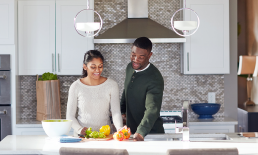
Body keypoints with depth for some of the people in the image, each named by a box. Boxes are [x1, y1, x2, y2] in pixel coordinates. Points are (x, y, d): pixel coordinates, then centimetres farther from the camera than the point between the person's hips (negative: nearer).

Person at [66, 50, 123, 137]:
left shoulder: (111, 85, 5)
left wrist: (120, 128, -21)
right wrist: (79, 129, -14)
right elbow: (70, 116, 6)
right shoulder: (76, 87, 3)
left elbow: (116, 112, -1)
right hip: (82, 136, 0)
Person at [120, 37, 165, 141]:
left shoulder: (155, 79, -23)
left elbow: (152, 109, -34)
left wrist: (141, 132, -45)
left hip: (151, 133, -7)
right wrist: (123, 109, 23)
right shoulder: (130, 67, 2)